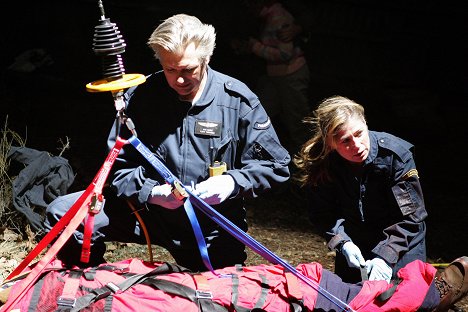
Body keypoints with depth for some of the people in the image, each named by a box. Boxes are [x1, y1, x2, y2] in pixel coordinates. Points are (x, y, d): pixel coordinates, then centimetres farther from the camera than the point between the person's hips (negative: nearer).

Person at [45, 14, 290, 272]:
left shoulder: (238, 101, -9)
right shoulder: (139, 96, -6)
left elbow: (275, 166, -5)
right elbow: (119, 167, -3)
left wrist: (233, 183, -24)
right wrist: (150, 192, -23)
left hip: (214, 230, 0)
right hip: (152, 211, 0)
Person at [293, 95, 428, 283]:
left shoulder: (396, 154, -26)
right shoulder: (324, 163, -19)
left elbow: (410, 216, -24)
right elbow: (323, 213, -8)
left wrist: (386, 256, -33)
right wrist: (343, 243, -25)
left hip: (401, 241, -2)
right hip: (354, 242, 2)